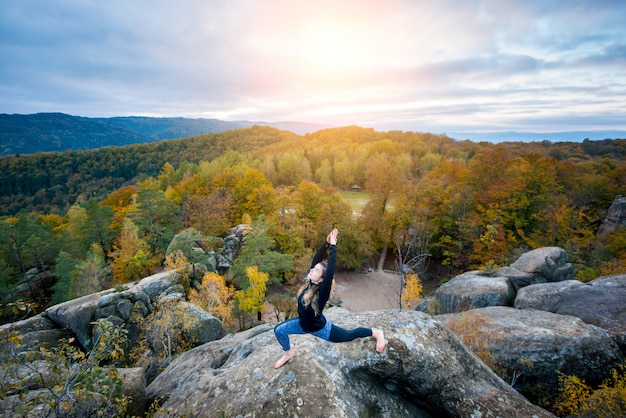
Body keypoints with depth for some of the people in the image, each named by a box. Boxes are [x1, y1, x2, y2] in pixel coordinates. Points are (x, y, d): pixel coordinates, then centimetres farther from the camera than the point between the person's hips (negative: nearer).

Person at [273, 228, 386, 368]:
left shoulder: (322, 291, -34)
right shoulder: (309, 283, -18)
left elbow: (330, 271, -48)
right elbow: (317, 258, -22)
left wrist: (333, 245, -47)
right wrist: (326, 243, -34)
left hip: (321, 329, -5)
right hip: (304, 324, 6)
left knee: (349, 335, 16)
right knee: (278, 330, -2)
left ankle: (376, 333, 38)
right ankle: (289, 353, 27)